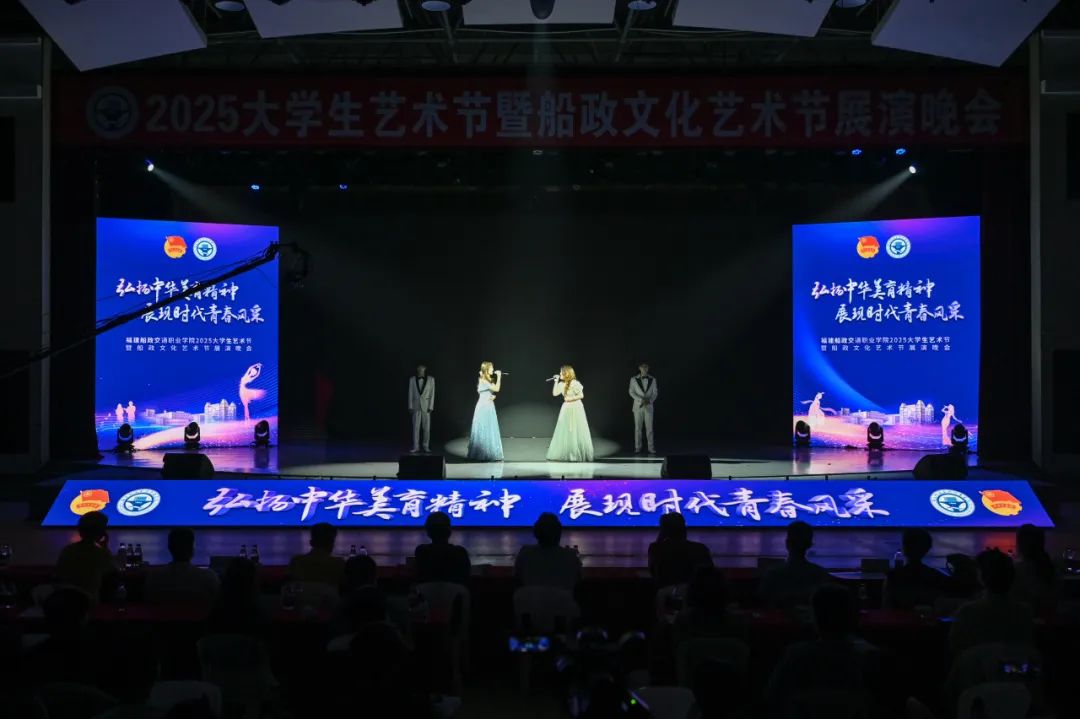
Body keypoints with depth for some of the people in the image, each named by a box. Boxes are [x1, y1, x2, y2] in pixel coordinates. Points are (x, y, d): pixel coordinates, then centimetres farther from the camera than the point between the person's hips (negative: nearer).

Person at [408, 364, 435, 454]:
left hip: (426, 406, -1)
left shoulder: (431, 379, 0)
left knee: (426, 427, 3)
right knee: (416, 427, 0)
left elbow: (432, 393, -1)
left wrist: (431, 407, -7)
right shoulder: (412, 380, 3)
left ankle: (426, 446, 11)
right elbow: (410, 394, 4)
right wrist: (410, 407, -1)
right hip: (416, 406, 1)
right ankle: (416, 447, 4)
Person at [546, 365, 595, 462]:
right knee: (564, 432, 7)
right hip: (566, 409, 7)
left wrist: (571, 399, -16)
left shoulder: (575, 383, -14)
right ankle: (565, 453, 15)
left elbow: (581, 395, -13)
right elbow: (554, 393, 1)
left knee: (576, 432, -3)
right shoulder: (562, 384, 6)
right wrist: (556, 381, -1)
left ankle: (579, 455, 6)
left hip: (575, 408, -7)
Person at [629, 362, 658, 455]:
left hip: (649, 406, 1)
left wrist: (649, 400, -14)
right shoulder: (634, 379, -3)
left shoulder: (652, 379, 1)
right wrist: (641, 400, -16)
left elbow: (655, 393, 4)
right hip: (637, 406, -1)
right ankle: (638, 448, 8)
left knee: (649, 427, -1)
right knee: (638, 427, 2)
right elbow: (631, 392, -4)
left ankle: (651, 448, 3)